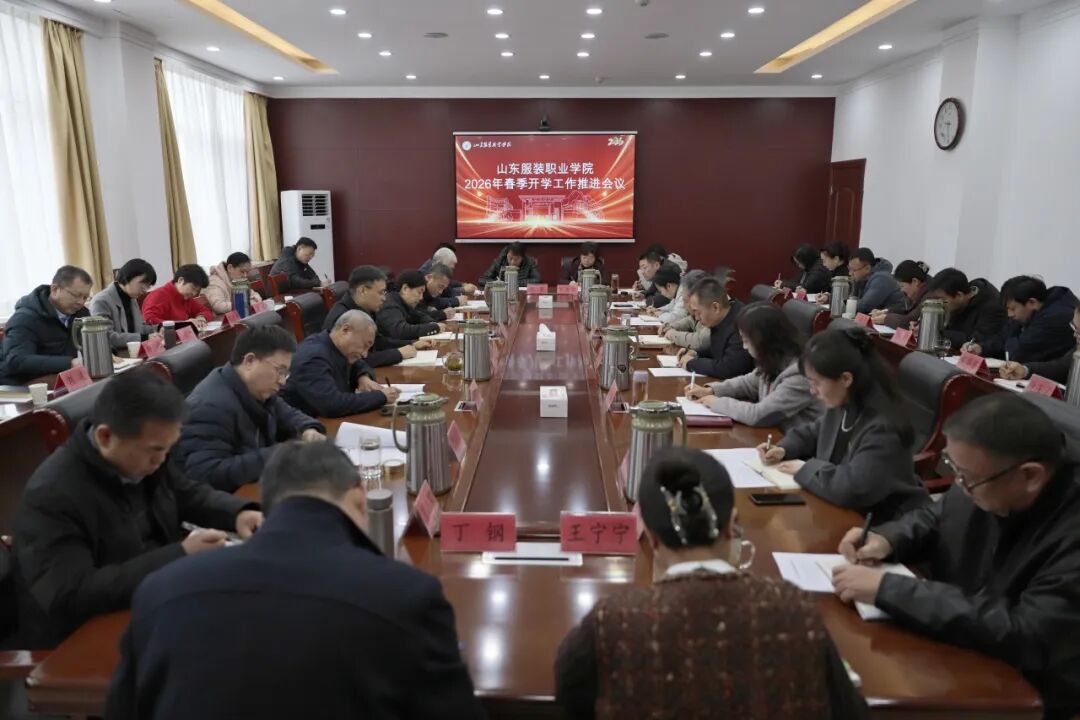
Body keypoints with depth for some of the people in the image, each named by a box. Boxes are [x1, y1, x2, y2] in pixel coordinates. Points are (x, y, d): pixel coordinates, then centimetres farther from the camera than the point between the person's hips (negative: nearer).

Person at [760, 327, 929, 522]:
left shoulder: (882, 427, -29)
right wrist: (784, 449, -1)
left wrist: (806, 469, -21)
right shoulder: (842, 405, -2)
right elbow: (814, 433, 18)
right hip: (845, 510, 8)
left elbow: (852, 489, -37)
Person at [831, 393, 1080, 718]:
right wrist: (886, 539, -10)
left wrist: (887, 589, -34)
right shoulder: (985, 482, -8)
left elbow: (1022, 637, -35)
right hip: (953, 652, 6)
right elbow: (934, 518, 11)